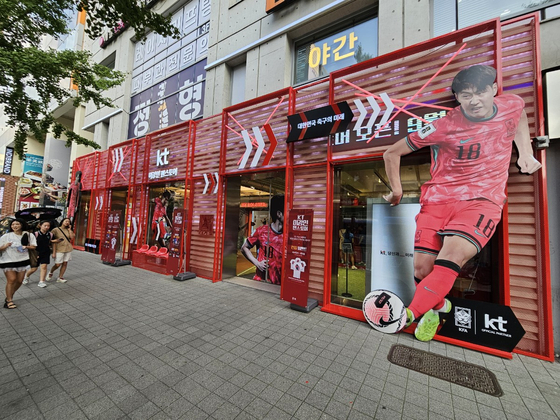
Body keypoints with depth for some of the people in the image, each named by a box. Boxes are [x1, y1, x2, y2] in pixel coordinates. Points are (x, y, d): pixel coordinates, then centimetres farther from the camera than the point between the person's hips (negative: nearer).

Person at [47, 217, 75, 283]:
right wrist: (54, 252, -9)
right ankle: (51, 273, 30)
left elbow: (72, 237, -4)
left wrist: (69, 229, -3)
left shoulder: (68, 230, 10)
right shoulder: (56, 230, -3)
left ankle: (60, 278, 15)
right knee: (57, 265, -1)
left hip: (68, 249, 4)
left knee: (65, 263, 5)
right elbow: (54, 241, -5)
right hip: (59, 249, -4)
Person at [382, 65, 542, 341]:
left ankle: (410, 313, -15)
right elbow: (391, 153, -3)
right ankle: (437, 307, 24)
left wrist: (525, 152, 19)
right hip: (438, 197, -1)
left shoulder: (513, 105, 3)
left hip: (482, 199, 2)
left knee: (454, 253, -29)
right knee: (422, 269, -9)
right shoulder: (443, 127, -10)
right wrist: (397, 191, -1)